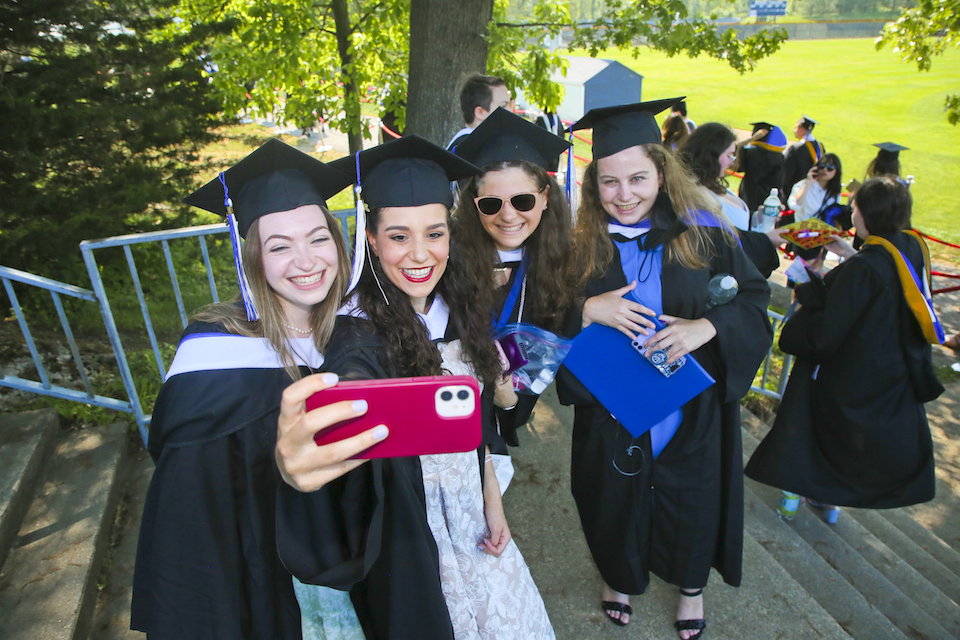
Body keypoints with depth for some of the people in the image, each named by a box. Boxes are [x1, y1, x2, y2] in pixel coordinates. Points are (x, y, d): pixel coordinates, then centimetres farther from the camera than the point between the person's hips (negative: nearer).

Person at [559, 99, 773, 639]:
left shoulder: (702, 231, -12)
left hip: (691, 410, 0)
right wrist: (587, 311, -26)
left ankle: (693, 586, 52)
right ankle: (620, 576, 53)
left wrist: (708, 327, -24)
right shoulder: (583, 243, -10)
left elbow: (754, 299, -6)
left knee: (692, 498, 19)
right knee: (618, 498, 20)